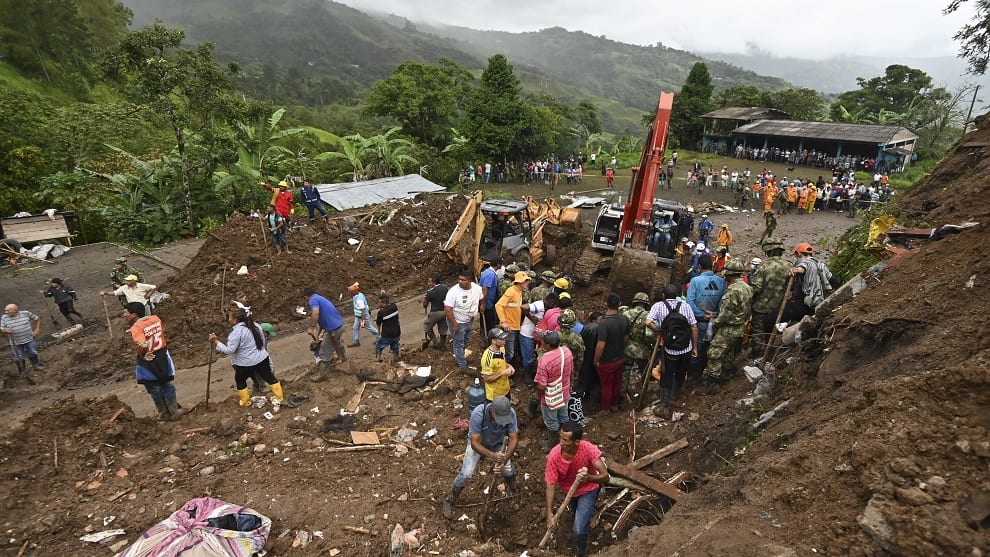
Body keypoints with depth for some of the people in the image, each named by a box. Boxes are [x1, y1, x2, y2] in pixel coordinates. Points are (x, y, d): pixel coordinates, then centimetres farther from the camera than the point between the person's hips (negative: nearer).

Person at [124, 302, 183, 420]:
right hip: (163, 356, 5)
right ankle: (174, 412, 28)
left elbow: (143, 345, -37)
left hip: (149, 361, -5)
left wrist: (142, 355, -18)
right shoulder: (156, 318, -3)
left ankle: (164, 414, 29)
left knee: (155, 389, 14)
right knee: (167, 385, 19)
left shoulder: (136, 328, -23)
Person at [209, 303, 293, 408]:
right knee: (270, 377, 16)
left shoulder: (236, 331, -20)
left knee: (240, 381, 21)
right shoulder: (255, 326, 1)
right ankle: (281, 398, 21)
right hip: (262, 359, 6)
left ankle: (245, 401, 35)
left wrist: (216, 342, -14)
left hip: (245, 364, -5)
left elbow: (229, 350, -20)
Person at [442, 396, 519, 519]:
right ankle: (450, 501, 10)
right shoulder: (478, 414, -40)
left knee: (508, 471, -8)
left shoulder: (510, 413, -32)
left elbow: (514, 439, -25)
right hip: (477, 443, -2)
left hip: (497, 443, 3)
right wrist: (493, 456, -50)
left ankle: (512, 486, 29)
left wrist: (505, 460, -38)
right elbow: (474, 443, -37)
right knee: (466, 474, -14)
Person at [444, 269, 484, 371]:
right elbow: (447, 309, -29)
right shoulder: (453, 291, -30)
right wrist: (454, 325, -28)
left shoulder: (477, 288, -14)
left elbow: (482, 298, 9)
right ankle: (462, 365, 23)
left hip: (469, 321, 6)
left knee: (465, 342, 26)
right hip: (457, 322, -6)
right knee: (459, 344, 7)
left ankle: (459, 357, 50)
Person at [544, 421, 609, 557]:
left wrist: (588, 478, -57)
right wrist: (549, 514, -35)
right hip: (568, 490, 3)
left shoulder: (589, 449, -38)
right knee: (577, 512, 32)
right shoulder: (554, 455, -34)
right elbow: (550, 485, -28)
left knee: (579, 530, -12)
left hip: (587, 489, -3)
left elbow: (605, 477, -37)